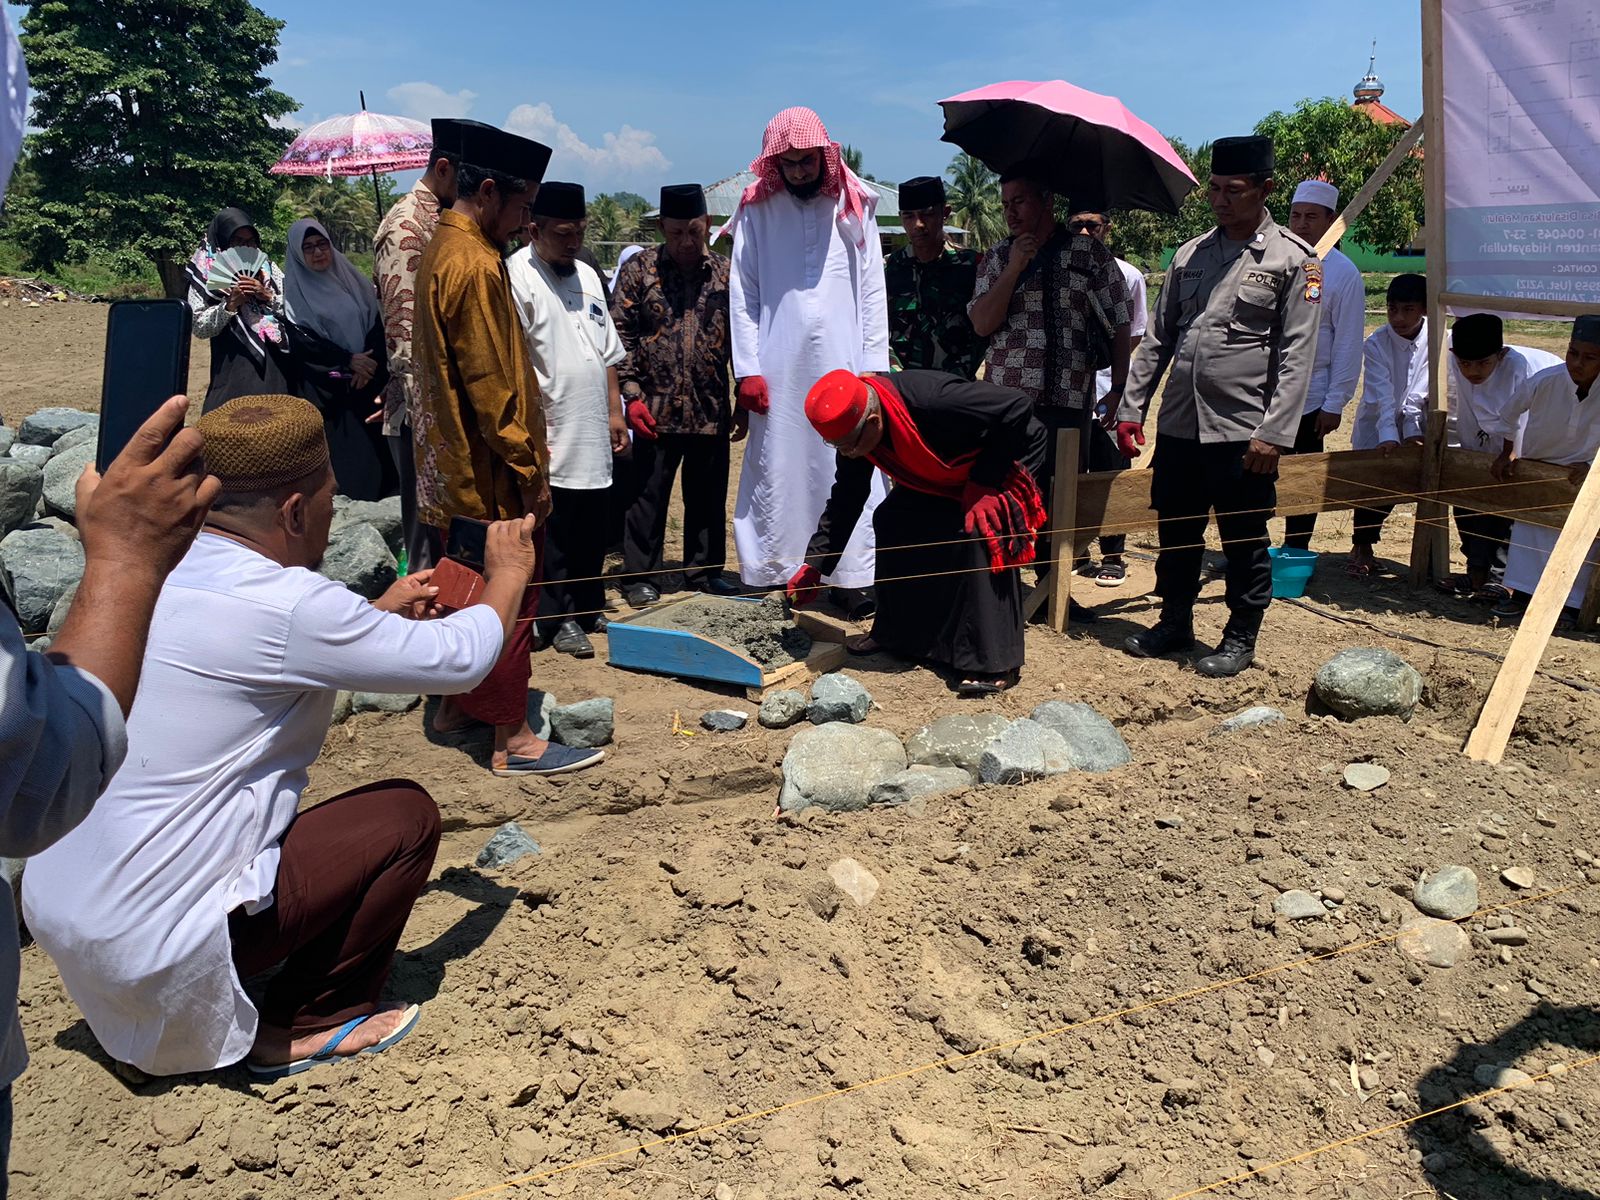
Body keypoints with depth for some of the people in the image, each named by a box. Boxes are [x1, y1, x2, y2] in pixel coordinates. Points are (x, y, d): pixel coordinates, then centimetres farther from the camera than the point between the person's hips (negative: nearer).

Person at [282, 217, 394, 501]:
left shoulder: (352, 281, 12)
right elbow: (299, 340, -7)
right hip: (326, 387, -3)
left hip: (368, 379, 3)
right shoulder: (293, 292, 2)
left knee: (375, 446, -1)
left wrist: (369, 364, -10)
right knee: (342, 451, -7)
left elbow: (376, 325, 6)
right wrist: (347, 361, -14)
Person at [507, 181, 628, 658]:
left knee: (592, 532, 14)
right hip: (550, 439, -7)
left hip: (593, 436, 7)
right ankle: (558, 618, 13)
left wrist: (614, 411, 15)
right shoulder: (517, 277, -10)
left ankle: (589, 608, 28)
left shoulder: (587, 275, 15)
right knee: (553, 533, 1)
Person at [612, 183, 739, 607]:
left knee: (707, 497, 11)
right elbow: (620, 334, -1)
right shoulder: (638, 269, 1)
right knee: (648, 496, 5)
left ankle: (704, 571, 25)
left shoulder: (726, 274, 6)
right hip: (656, 409, -2)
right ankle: (642, 577, 17)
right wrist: (632, 395, -8)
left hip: (712, 411, 2)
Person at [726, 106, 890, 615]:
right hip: (778, 366, 0)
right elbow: (741, 294, 3)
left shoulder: (854, 206, 7)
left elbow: (872, 289, 6)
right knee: (775, 472, 1)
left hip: (841, 362, 1)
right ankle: (769, 575, 9)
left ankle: (850, 577, 3)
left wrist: (875, 364, -2)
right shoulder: (757, 209, 5)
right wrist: (747, 369, -4)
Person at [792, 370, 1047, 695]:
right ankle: (898, 634, 12)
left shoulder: (933, 400, -41)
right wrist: (814, 565, -11)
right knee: (891, 519, -5)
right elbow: (845, 498, -6)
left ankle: (993, 662, -21)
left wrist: (983, 481, -30)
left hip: (1003, 458, -7)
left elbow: (1018, 406, -34)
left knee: (979, 532, -28)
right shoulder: (852, 426, -17)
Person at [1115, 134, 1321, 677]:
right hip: (1179, 424, 5)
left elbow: (1297, 356, -8)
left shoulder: (1293, 260, -2)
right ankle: (1175, 623, 31)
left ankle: (1241, 638, 20)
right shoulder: (1189, 255, 12)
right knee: (1175, 533, 13)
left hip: (1242, 430, -5)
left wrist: (1273, 433, -15)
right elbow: (1158, 340, 14)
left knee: (1244, 540, 5)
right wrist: (1131, 408, 8)